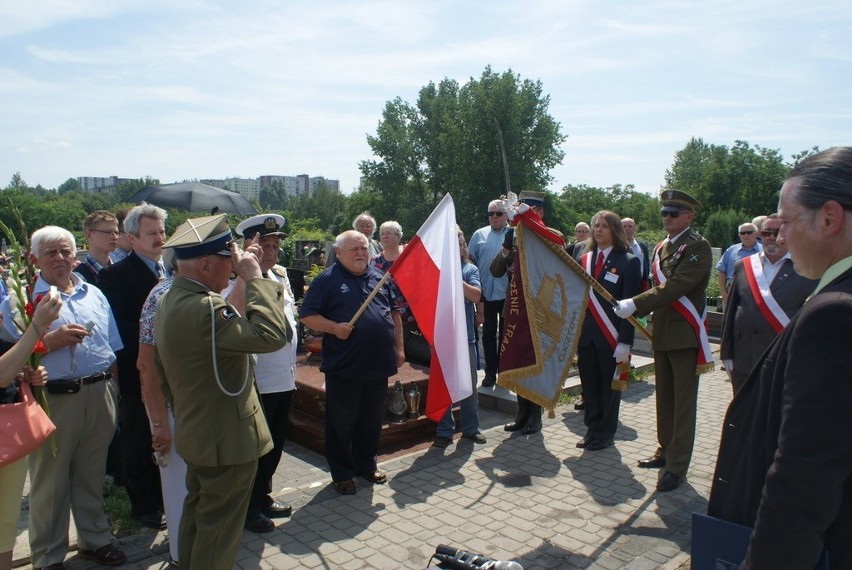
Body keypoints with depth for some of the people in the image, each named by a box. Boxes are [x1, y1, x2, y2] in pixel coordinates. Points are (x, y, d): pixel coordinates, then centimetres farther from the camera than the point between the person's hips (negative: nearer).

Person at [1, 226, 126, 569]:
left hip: (99, 395, 4)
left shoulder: (93, 294, 9)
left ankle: (94, 539, 35)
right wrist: (50, 340, -20)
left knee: (91, 475, 18)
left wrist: (108, 386, 8)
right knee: (50, 481, 9)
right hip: (53, 399, -4)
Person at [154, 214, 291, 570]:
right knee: (219, 527, 7)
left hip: (195, 432, 10)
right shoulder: (204, 309, -30)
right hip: (227, 438, -10)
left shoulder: (169, 301, 4)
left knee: (197, 512, 25)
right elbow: (272, 334, -36)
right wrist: (255, 277, -27)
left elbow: (163, 372, 13)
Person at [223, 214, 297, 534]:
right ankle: (248, 506, 27)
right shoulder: (237, 281, -17)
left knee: (275, 444, 21)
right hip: (257, 384, -8)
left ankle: (262, 495, 40)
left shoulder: (280, 276, 8)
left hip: (285, 380, 8)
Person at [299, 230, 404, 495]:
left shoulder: (380, 277, 11)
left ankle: (367, 464, 34)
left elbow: (394, 313, 18)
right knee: (341, 423, 6)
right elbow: (306, 315, -7)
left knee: (372, 420, 16)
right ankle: (342, 473, 20)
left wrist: (398, 348, 13)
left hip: (378, 365, 5)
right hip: (343, 366, -5)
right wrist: (334, 328, -20)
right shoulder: (327, 280, -4)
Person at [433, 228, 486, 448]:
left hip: (466, 335, 1)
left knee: (469, 384, 11)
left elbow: (476, 296, -10)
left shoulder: (470, 270, 3)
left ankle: (471, 428, 26)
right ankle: (444, 431, 18)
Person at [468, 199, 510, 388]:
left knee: (506, 333, 10)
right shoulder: (479, 235, 6)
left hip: (509, 293, -1)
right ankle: (490, 372, 18)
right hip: (486, 293, 2)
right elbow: (470, 261, 7)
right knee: (488, 333, 9)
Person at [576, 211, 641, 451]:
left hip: (611, 338, -4)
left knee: (609, 387, 8)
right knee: (589, 386, 12)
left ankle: (605, 434, 21)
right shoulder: (584, 259, 9)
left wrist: (625, 343, -15)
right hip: (585, 335, 4)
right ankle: (592, 429, 26)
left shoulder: (628, 262, -6)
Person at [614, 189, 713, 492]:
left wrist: (634, 304, -27)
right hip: (662, 334, 8)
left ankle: (677, 466, 5)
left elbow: (674, 286, -23)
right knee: (664, 399, 17)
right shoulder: (660, 248, 14)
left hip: (686, 335, -8)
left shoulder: (697, 247, -12)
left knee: (683, 403, -1)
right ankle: (666, 451, 30)